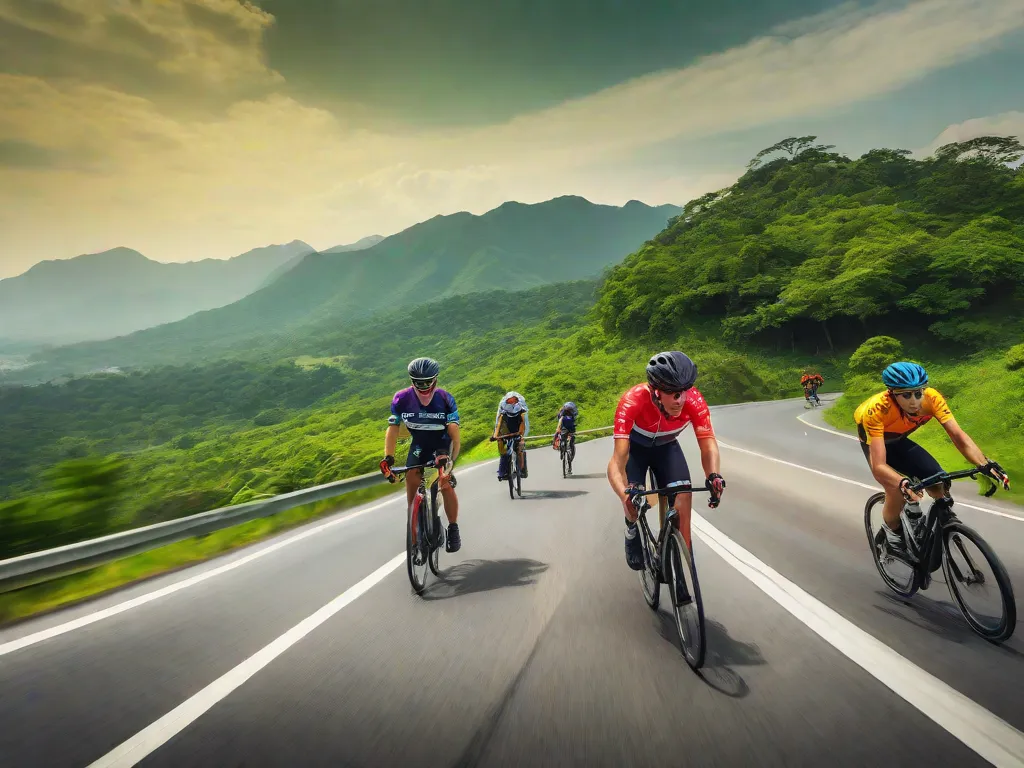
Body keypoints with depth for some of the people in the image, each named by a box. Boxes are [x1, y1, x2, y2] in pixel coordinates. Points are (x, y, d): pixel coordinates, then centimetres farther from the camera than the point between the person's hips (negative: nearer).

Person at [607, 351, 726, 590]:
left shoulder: (694, 400, -34)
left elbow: (708, 443, -32)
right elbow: (617, 461, -46)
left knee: (683, 499, -17)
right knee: (633, 498, -21)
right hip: (635, 447, -2)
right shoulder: (632, 401, -42)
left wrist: (713, 476, -53)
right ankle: (632, 531, 16)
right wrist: (626, 495, -64)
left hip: (667, 447, 2)